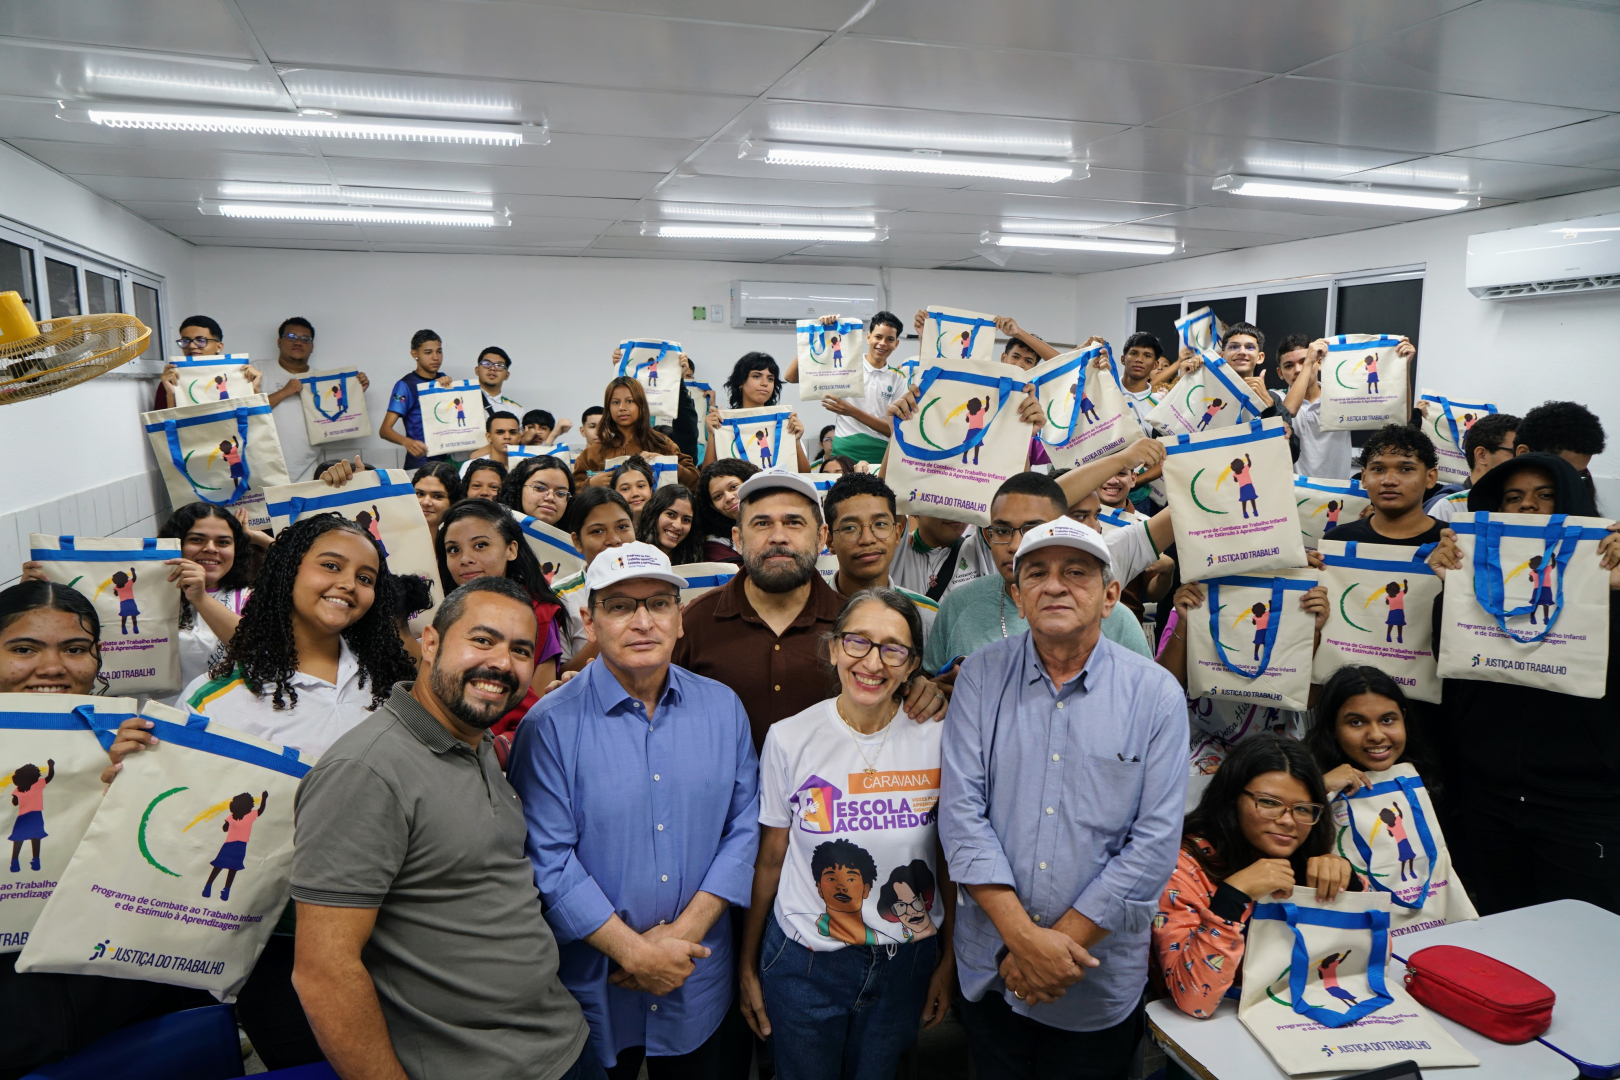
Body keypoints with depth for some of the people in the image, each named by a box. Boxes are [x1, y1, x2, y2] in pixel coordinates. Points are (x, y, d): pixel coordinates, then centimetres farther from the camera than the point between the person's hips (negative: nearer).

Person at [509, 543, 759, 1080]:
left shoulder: (723, 708, -2)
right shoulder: (551, 725, -13)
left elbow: (743, 829, -1)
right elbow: (547, 859, -15)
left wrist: (685, 932, -10)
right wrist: (635, 952, -16)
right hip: (593, 989, -3)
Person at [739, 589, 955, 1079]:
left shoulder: (937, 739, -10)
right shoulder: (789, 739, -12)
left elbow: (949, 860, 1)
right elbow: (769, 860, -3)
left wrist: (948, 962, 6)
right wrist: (747, 964, 4)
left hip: (906, 962, 1)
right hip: (804, 962, -1)